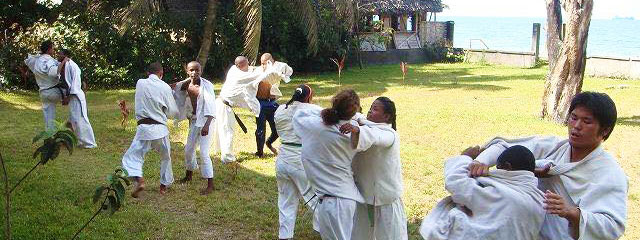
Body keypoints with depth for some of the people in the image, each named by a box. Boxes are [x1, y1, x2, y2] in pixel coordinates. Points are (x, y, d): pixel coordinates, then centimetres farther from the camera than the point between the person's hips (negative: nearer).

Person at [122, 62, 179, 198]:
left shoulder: (140, 84, 1)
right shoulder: (165, 87, -3)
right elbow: (173, 112, 1)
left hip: (144, 128, -1)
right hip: (161, 129, 1)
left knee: (131, 157, 4)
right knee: (166, 157, 23)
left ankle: (138, 180, -22)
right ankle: (164, 185, 31)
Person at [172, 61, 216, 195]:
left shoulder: (207, 85, -18)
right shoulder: (186, 85, -1)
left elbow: (211, 107, -22)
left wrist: (207, 125, -32)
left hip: (205, 121, -7)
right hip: (194, 120, 7)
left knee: (204, 153, -9)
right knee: (188, 149, 19)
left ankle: (210, 185, -1)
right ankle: (189, 175, 43)